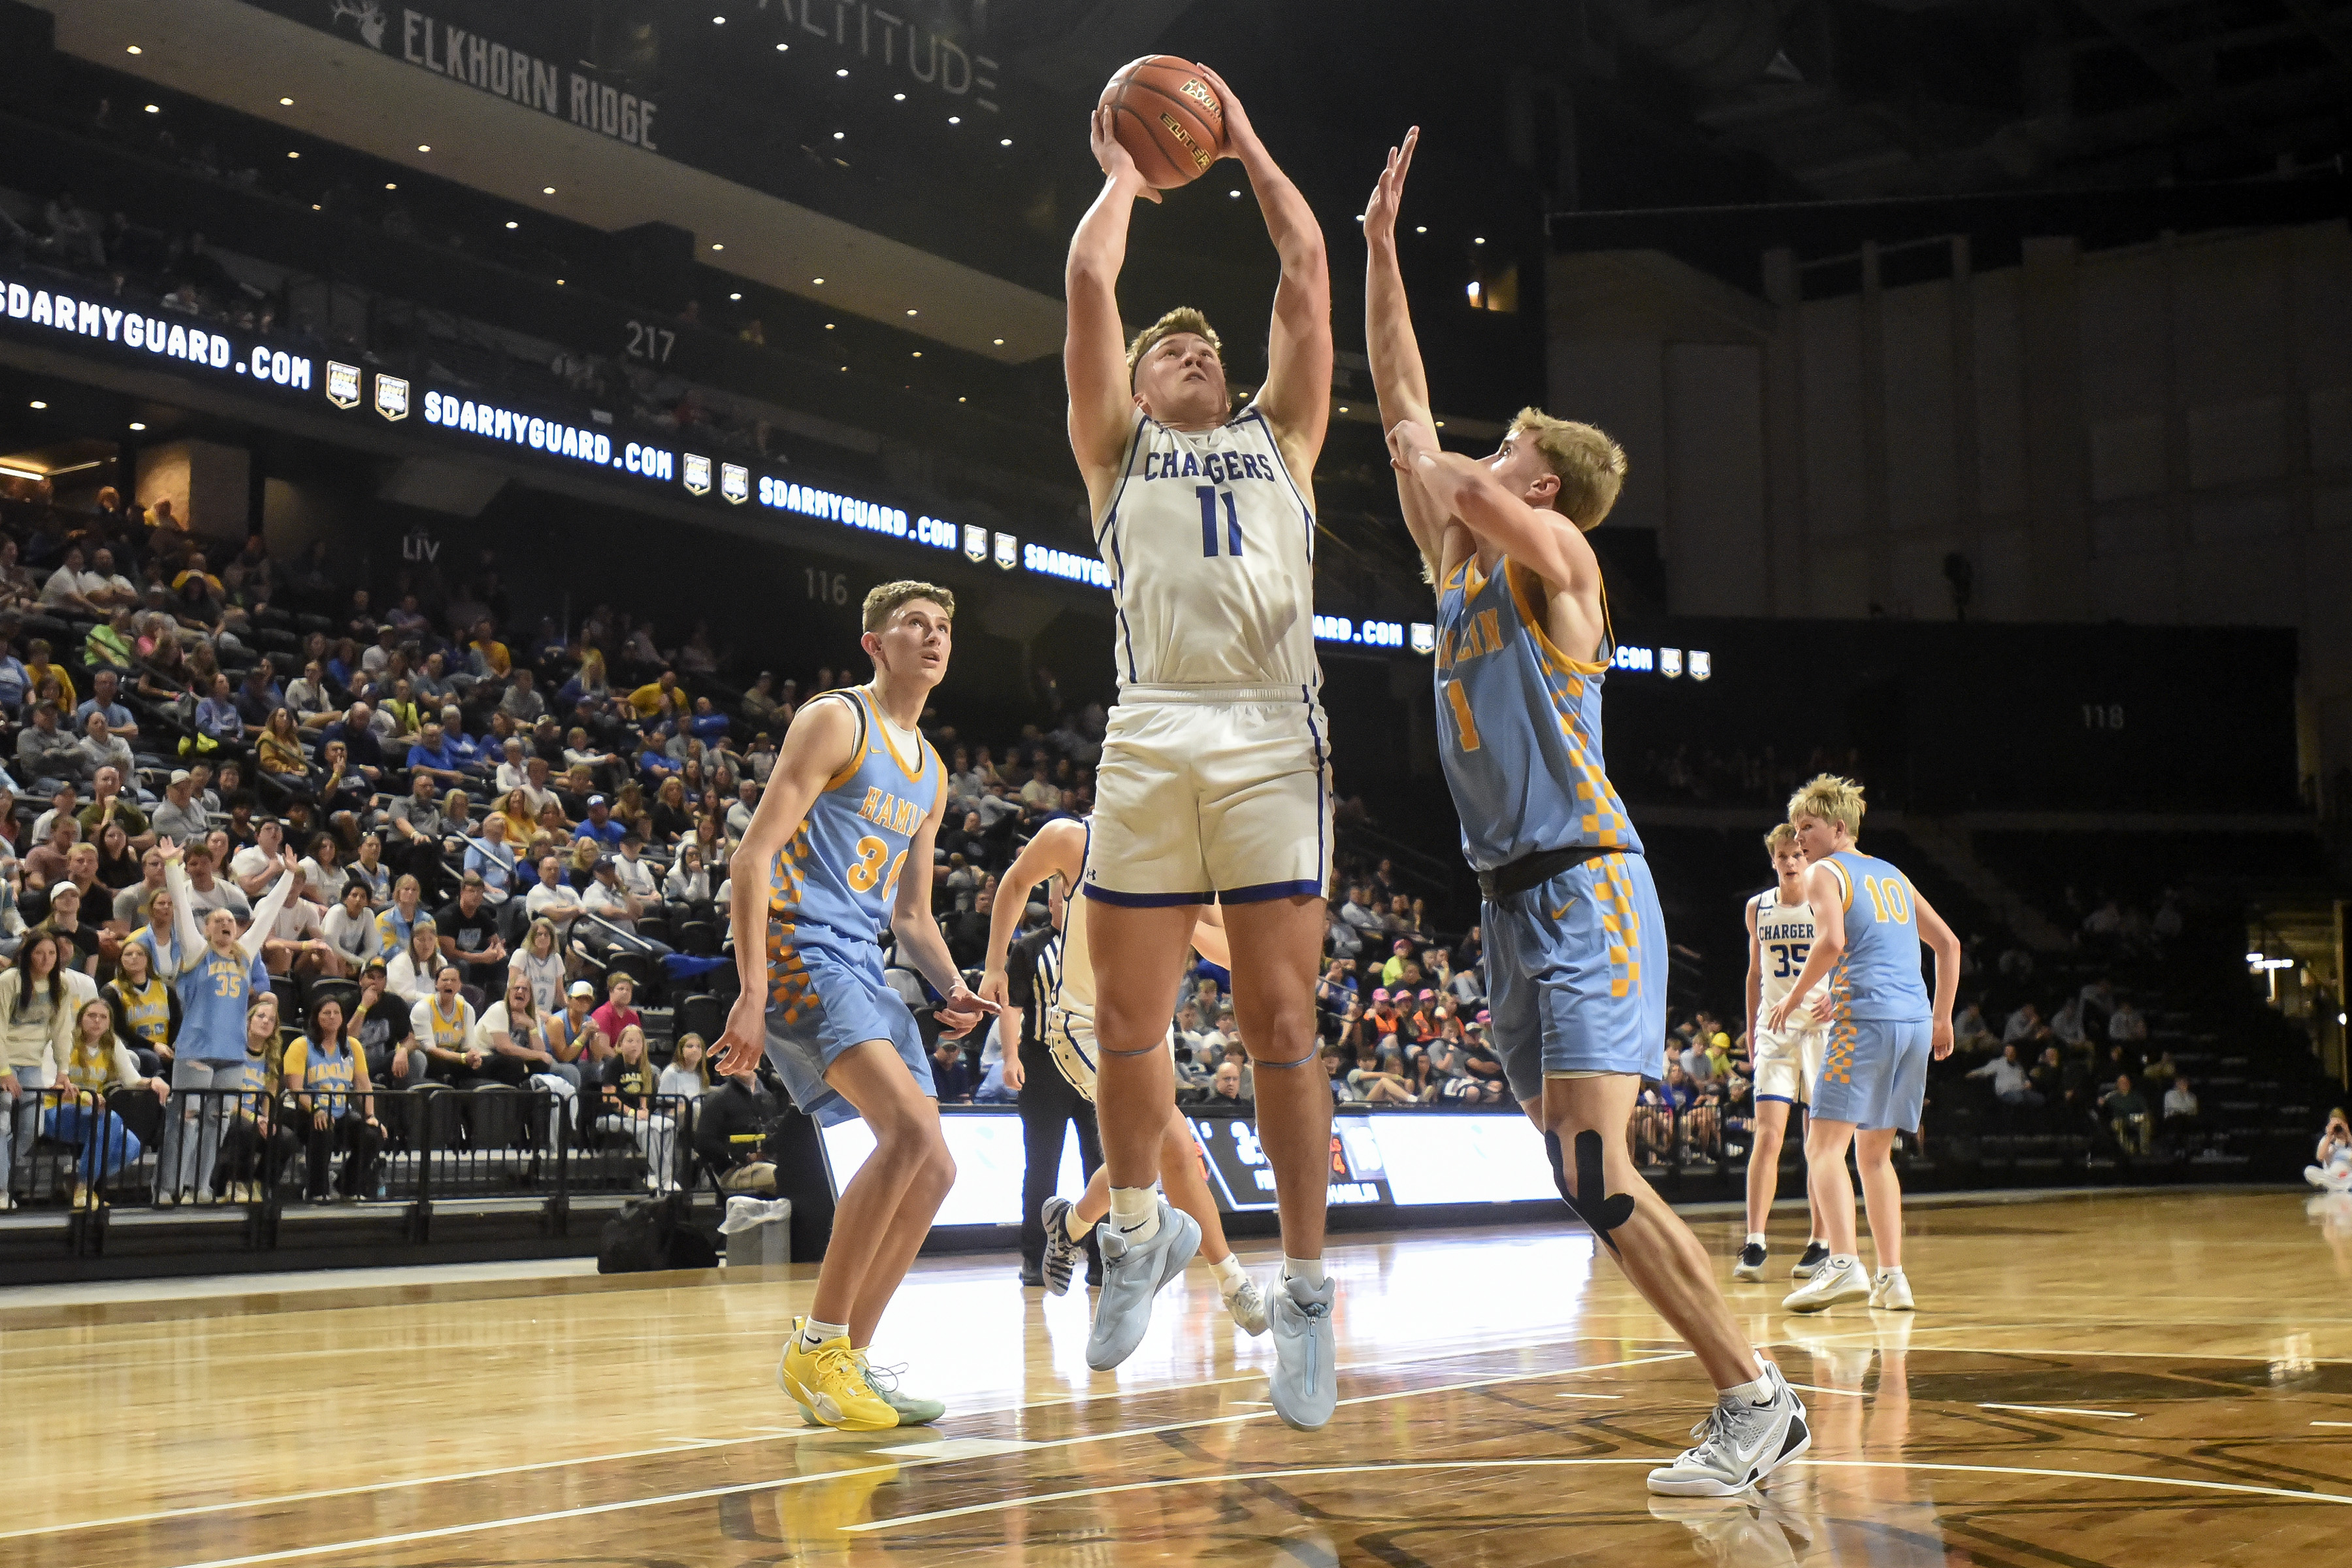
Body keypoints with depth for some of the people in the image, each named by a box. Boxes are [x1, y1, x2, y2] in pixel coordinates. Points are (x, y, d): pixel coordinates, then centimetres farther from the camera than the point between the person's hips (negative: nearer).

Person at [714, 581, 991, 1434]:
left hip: (864, 968, 9)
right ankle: (816, 1345, -16)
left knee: (933, 1171, 4)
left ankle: (848, 1361, 14)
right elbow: (752, 857, -12)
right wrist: (752, 994, -22)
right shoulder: (834, 721, -4)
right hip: (799, 947, -9)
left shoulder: (930, 774, 20)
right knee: (912, 1128, -26)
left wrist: (953, 989, 6)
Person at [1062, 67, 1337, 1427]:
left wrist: (1248, 146, 27)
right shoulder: (1118, 450, 21)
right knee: (1128, 1020, 1)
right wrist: (1125, 176, 27)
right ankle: (1143, 1227, 25)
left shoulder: (1281, 437, 23)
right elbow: (1089, 282, 13)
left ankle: (1307, 1287, 4)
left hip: (1271, 737, 0)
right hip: (1152, 738, 1)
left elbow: (1310, 271, 19)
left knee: (1280, 1021, -4)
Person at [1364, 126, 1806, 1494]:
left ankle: (1759, 1399, -9)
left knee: (1600, 1176, -16)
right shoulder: (1459, 562, 17)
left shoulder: (1555, 553, -5)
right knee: (1591, 1187, 6)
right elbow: (1407, 407, 18)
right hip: (1515, 902, 8)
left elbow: (1444, 472, -26)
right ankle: (1753, 1404, 12)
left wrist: (1428, 453, -2)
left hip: (1588, 892, -8)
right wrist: (1383, 246, 18)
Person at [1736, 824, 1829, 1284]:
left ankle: (1819, 1243, 11)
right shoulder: (1758, 909, 8)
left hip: (1822, 1028, -2)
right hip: (1775, 1031, 2)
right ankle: (1754, 1246, -11)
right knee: (1767, 1135, -8)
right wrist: (1751, 1034, 16)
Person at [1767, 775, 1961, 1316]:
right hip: (1916, 1021, 8)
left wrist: (1792, 999, -5)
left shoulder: (1825, 873, 1)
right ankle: (1892, 1277, 11)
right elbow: (1948, 944, 24)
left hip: (1864, 1018, -8)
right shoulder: (1893, 876, 23)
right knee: (1875, 1153, 16)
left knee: (1824, 1144, -10)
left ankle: (1844, 1264, -26)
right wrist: (1942, 1018, 27)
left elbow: (1831, 942, -17)